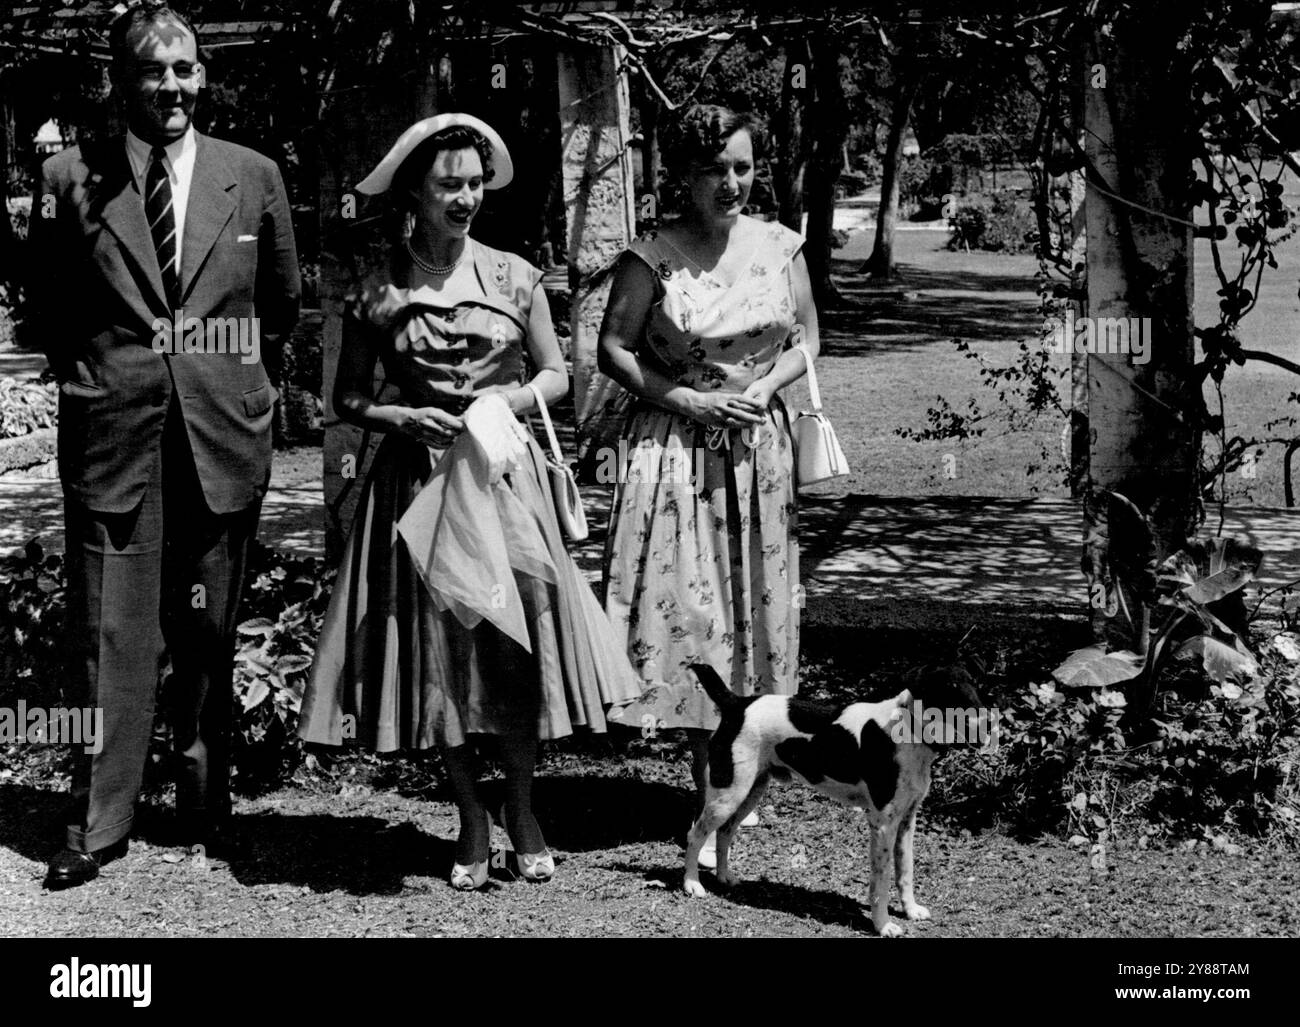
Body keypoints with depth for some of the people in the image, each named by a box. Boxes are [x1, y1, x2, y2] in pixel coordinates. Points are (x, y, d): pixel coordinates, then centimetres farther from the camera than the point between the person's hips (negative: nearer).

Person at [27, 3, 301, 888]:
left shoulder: (253, 177, 5)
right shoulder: (72, 179, 2)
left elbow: (282, 305, 16)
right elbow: (48, 307, 13)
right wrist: (92, 376, 8)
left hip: (224, 433, 1)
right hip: (112, 432, -1)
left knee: (210, 632, 8)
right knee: (110, 632, -3)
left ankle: (208, 807, 20)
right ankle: (99, 823, 3)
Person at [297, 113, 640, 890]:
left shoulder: (514, 278, 3)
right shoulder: (376, 293, 0)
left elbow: (557, 375, 9)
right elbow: (349, 398, 7)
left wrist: (507, 401, -9)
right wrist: (405, 418, -11)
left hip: (504, 478, 0)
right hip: (418, 485, 0)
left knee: (516, 639, -2)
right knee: (437, 648, 2)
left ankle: (523, 813, 15)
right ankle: (472, 822, 16)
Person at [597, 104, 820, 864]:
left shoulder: (780, 246, 4)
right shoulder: (652, 257, -6)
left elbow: (807, 338, 10)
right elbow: (613, 347, -5)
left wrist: (765, 387, -9)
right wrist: (689, 401, -13)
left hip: (760, 446, 3)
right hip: (677, 448, -3)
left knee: (755, 601, 6)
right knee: (686, 602, -5)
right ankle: (708, 785, 4)